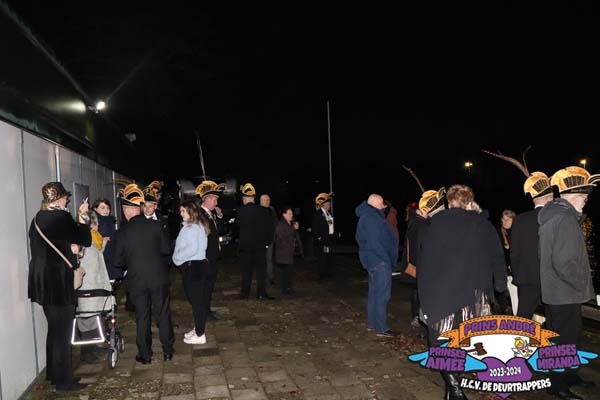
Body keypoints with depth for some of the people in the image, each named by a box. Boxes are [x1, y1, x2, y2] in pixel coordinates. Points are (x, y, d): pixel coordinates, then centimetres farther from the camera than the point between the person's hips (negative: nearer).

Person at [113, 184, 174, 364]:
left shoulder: (122, 232, -9)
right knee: (163, 314, 13)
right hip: (158, 277, 1)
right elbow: (166, 249, -1)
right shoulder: (155, 225, -8)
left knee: (142, 317, 13)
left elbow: (117, 261, -2)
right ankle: (168, 350, 22)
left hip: (136, 280, 0)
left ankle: (145, 354, 22)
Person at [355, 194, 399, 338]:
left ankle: (371, 323, 27)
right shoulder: (372, 218, -19)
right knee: (382, 294, -5)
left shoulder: (367, 216, 13)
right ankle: (381, 328, 2)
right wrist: (387, 259, -15)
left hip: (373, 259, 11)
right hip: (379, 260, -11)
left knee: (374, 292, 17)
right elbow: (376, 243, -21)